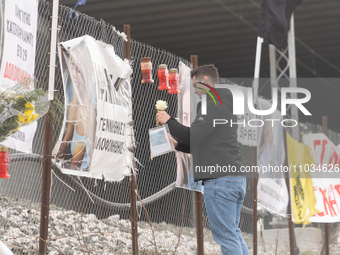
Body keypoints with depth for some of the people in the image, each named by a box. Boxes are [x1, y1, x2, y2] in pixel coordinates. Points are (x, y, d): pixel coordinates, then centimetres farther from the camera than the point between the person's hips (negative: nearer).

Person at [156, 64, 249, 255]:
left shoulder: (213, 105, -9)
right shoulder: (226, 105, 24)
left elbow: (194, 135, -16)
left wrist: (169, 121, -3)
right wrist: (178, 144, 22)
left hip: (220, 180, -10)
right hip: (237, 178, 10)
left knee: (226, 236, -8)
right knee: (234, 234, 12)